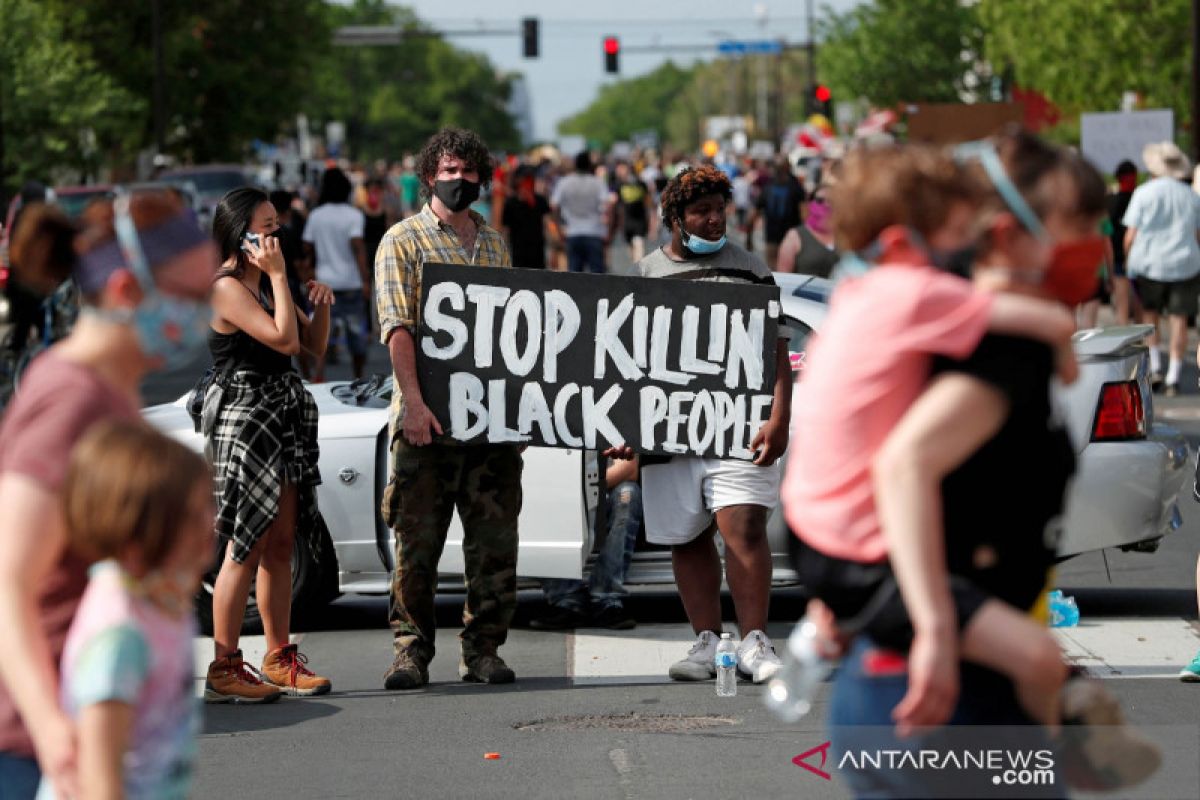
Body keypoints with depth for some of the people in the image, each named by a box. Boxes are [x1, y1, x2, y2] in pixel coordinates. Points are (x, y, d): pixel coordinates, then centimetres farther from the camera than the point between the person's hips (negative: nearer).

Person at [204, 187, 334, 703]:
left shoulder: (265, 284, 15)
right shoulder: (227, 287, -12)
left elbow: (314, 347, 18)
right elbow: (283, 338, -22)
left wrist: (321, 305, 1)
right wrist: (279, 277, -16)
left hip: (283, 418, 9)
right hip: (243, 417, -9)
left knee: (280, 543, 9)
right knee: (247, 544, -9)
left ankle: (279, 659, 16)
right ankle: (224, 668, -6)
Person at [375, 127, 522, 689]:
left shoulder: (495, 243, 18)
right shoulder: (403, 240, 1)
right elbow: (397, 325, -9)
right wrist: (413, 400, -20)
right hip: (427, 416, -4)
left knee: (494, 538, 3)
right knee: (417, 540, -2)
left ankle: (483, 649, 11)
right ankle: (410, 649, 4)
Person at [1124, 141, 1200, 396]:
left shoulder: (1144, 193, -3)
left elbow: (1131, 235, -5)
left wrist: (1128, 259, 10)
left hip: (1149, 263, -1)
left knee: (1149, 314, 14)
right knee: (1178, 319, 2)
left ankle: (1155, 367, 3)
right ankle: (1173, 378, -2)